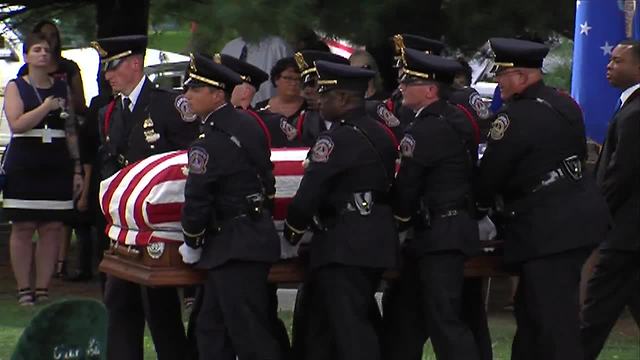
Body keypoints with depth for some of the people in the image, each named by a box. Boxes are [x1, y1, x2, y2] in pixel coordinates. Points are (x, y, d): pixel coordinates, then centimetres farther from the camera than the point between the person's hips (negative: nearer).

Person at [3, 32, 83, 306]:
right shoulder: (15, 87, 4)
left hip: (56, 165, 3)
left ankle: (43, 290, 6)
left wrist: (77, 169, 9)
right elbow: (16, 124, -10)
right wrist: (45, 107, -15)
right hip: (23, 165, -3)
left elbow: (71, 131, 14)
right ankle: (24, 291, 2)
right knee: (23, 227, -3)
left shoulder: (62, 88, 14)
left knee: (53, 228, 0)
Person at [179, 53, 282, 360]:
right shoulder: (248, 124, 10)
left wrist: (191, 245, -1)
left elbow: (197, 200, -18)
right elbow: (266, 176, 18)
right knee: (211, 331, 16)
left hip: (235, 248, -10)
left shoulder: (212, 142, -19)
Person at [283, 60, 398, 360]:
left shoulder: (337, 139, -15)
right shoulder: (379, 134, 13)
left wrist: (292, 230, -1)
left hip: (344, 246, -10)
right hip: (377, 242, 10)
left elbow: (309, 193, -16)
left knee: (350, 332, -8)